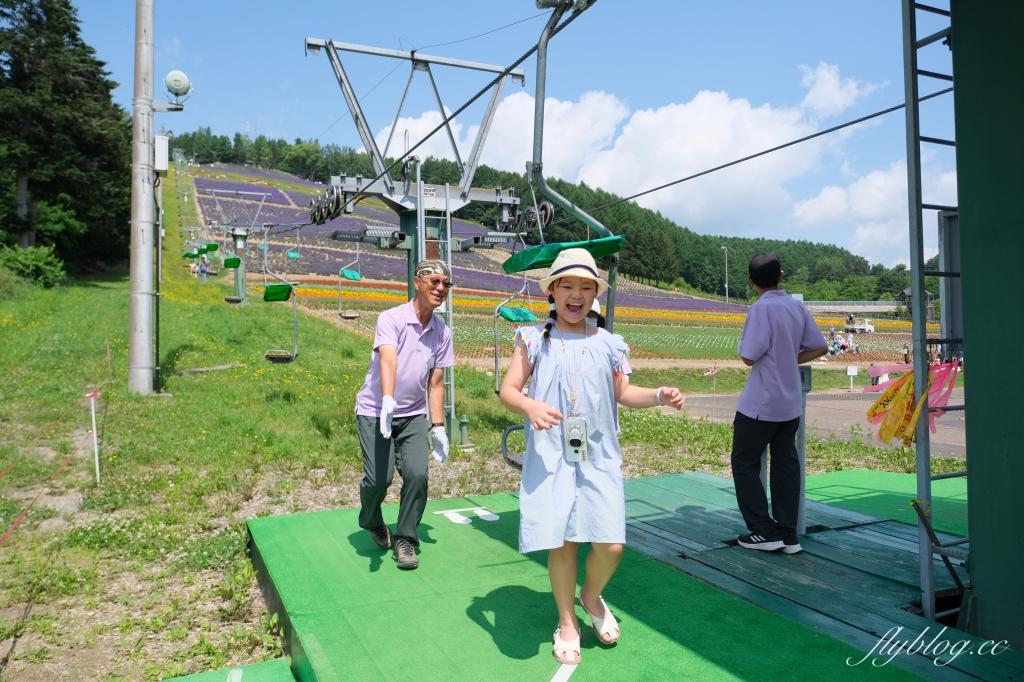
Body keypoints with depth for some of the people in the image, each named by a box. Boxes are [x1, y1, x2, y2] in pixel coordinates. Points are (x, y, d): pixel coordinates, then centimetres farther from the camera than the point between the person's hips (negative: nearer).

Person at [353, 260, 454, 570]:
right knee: (379, 478, -12)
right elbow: (388, 360, -30)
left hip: (413, 415, 4)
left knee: (417, 475, -12)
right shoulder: (391, 319, -13)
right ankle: (372, 522, 24)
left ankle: (405, 539, 10)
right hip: (375, 412, -4)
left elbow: (436, 383, 8)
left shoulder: (442, 333, 3)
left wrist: (438, 427, 4)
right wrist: (388, 400, -47)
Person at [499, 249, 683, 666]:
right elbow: (508, 390, -1)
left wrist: (660, 396, 0)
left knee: (610, 544, -4)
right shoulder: (534, 340, 2)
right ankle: (567, 623, 28)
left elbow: (623, 393, 17)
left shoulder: (608, 344, 7)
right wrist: (529, 406, -22)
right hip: (550, 460, -1)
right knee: (561, 542, 3)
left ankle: (591, 597, 31)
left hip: (599, 459, 2)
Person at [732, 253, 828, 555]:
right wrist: (789, 358, 10)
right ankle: (788, 534, 17)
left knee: (744, 464, 6)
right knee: (786, 464, 13)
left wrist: (745, 346, 2)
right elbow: (820, 348, 8)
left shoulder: (761, 308, -17)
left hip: (760, 404, -7)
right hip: (790, 403, 7)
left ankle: (764, 531, 8)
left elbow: (748, 358, -19)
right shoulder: (797, 307, 4)